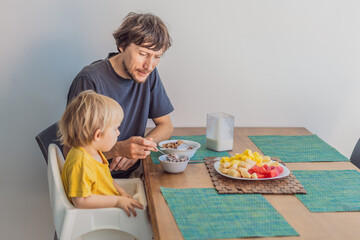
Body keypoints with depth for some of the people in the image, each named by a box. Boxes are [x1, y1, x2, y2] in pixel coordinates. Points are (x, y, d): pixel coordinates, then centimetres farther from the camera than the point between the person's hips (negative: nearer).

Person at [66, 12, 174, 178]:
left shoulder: (149, 74, 2)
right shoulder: (90, 80, -18)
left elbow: (166, 126, 10)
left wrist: (141, 146, -12)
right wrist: (119, 149, -33)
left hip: (133, 173, 7)